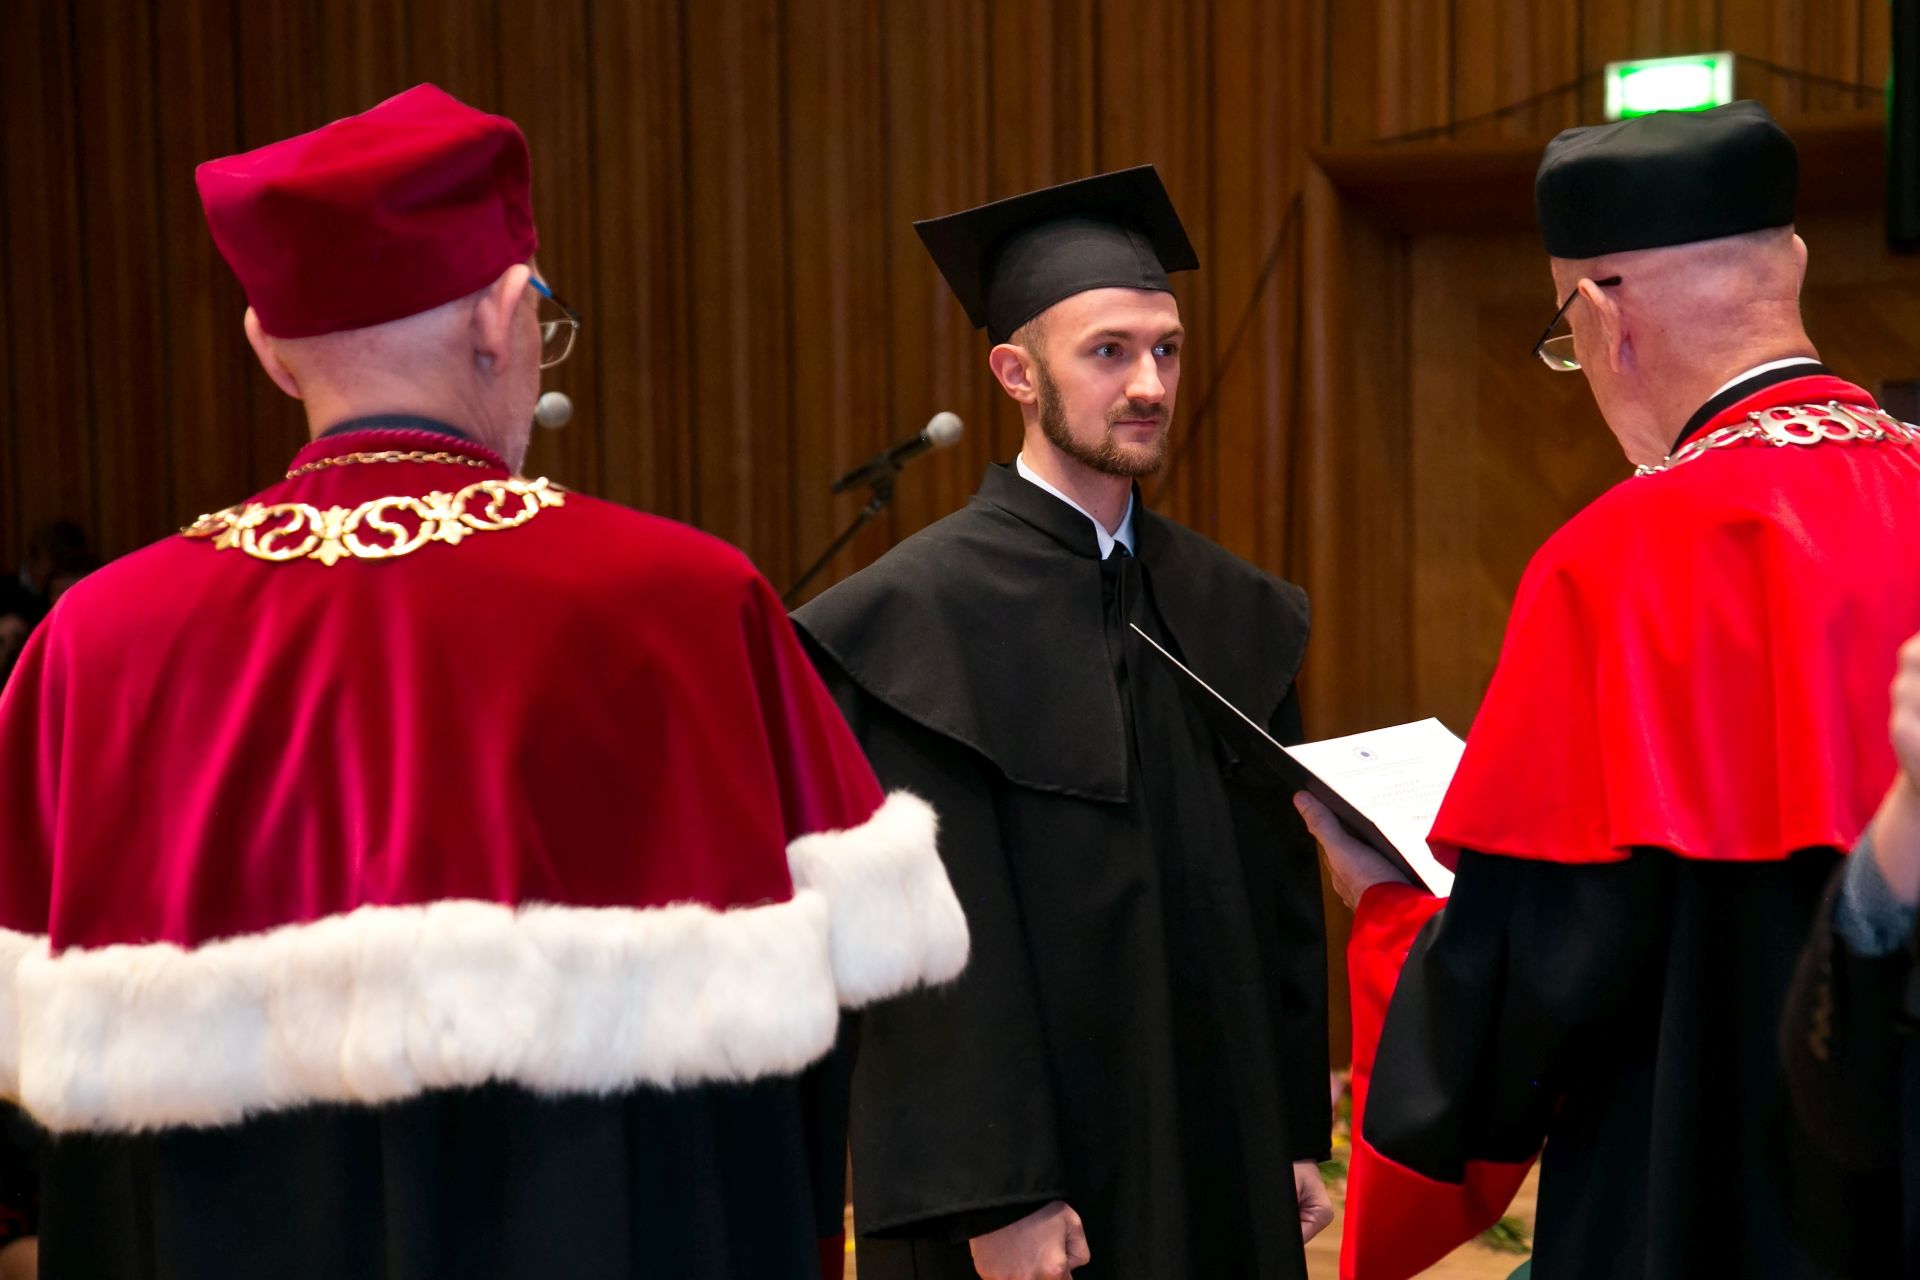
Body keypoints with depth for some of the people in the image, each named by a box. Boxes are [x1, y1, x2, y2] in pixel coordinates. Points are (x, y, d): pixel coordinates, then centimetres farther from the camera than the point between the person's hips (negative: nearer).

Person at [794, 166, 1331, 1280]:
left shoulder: (1239, 614, 6)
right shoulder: (921, 615, -12)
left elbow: (1283, 890, 10)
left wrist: (1299, 1135, 8)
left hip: (1223, 1162, 5)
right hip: (1032, 1184, -5)